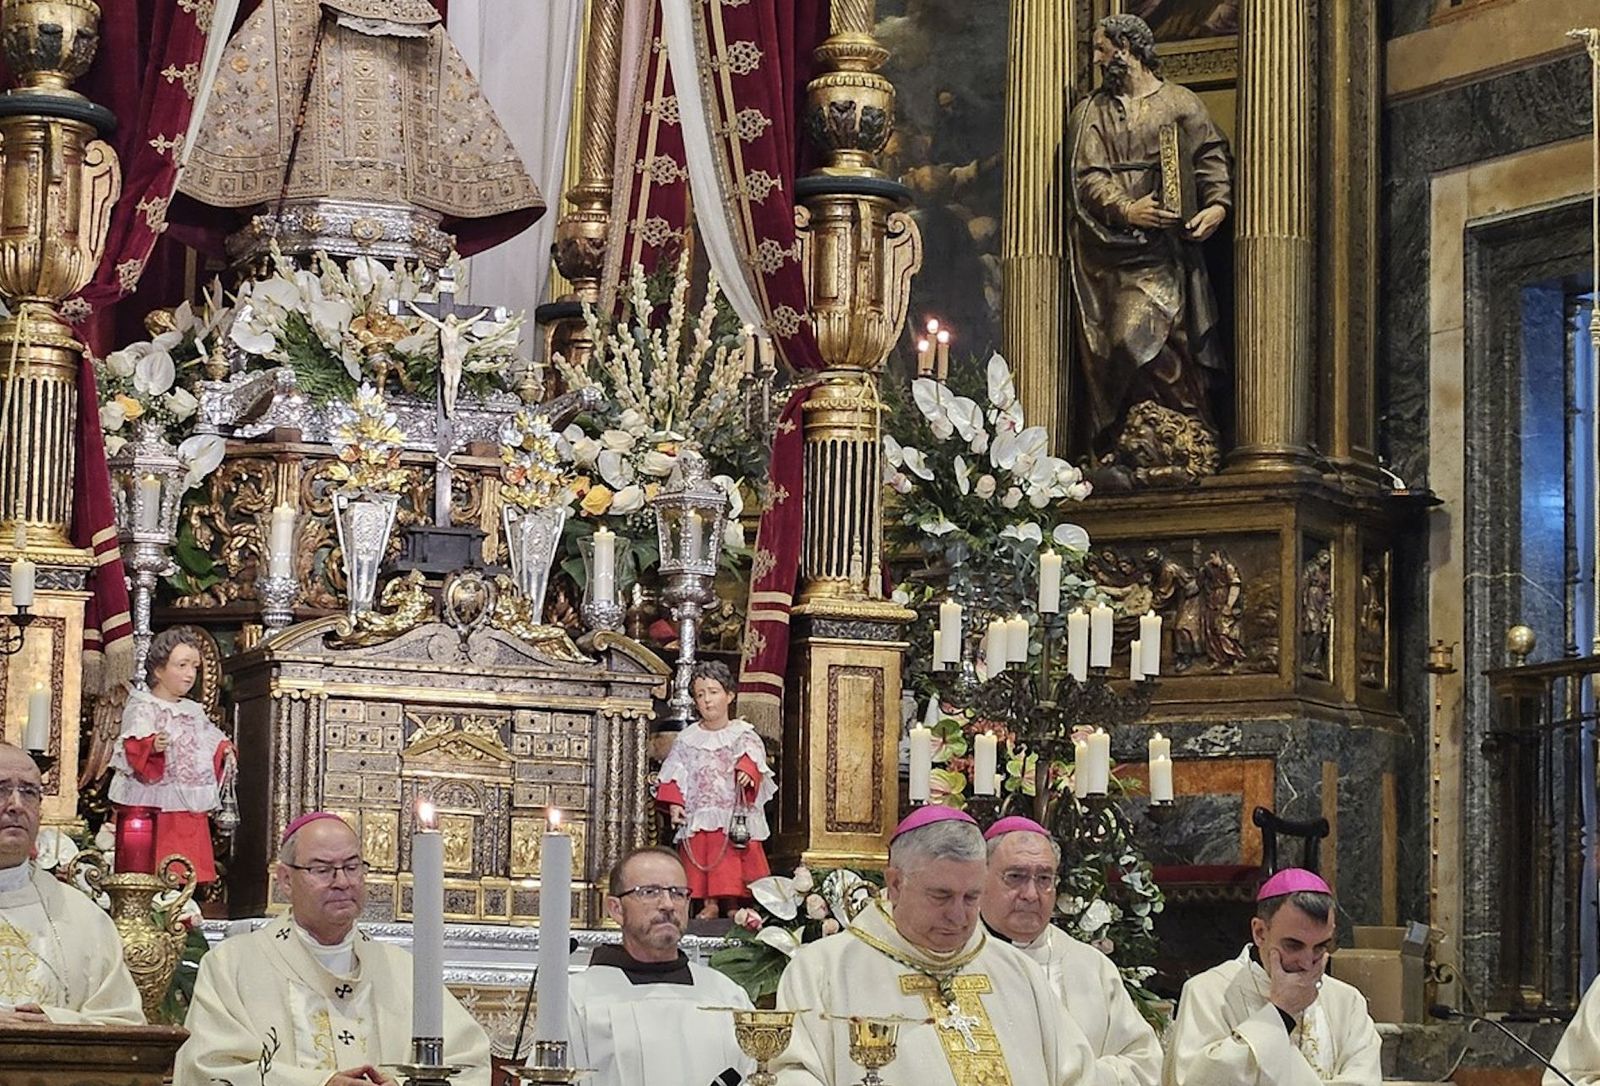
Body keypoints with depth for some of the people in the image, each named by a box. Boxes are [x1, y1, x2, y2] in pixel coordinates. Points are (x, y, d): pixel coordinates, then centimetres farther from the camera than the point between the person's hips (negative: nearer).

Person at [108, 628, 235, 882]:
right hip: (152, 811, -7)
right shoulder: (143, 709, -5)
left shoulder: (194, 712, 17)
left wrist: (224, 751, 6)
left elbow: (210, 749, 27)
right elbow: (132, 749, -19)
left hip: (192, 813, 7)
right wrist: (152, 747, -39)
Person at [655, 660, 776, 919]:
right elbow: (675, 773, 8)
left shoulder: (742, 734, 1)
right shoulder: (688, 738, 9)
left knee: (732, 865, -4)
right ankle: (709, 905, 8)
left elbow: (753, 756, -17)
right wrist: (674, 803, -4)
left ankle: (732, 906, 3)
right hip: (698, 815, 3)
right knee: (702, 863, 1)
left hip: (733, 813, -2)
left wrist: (746, 771, -39)